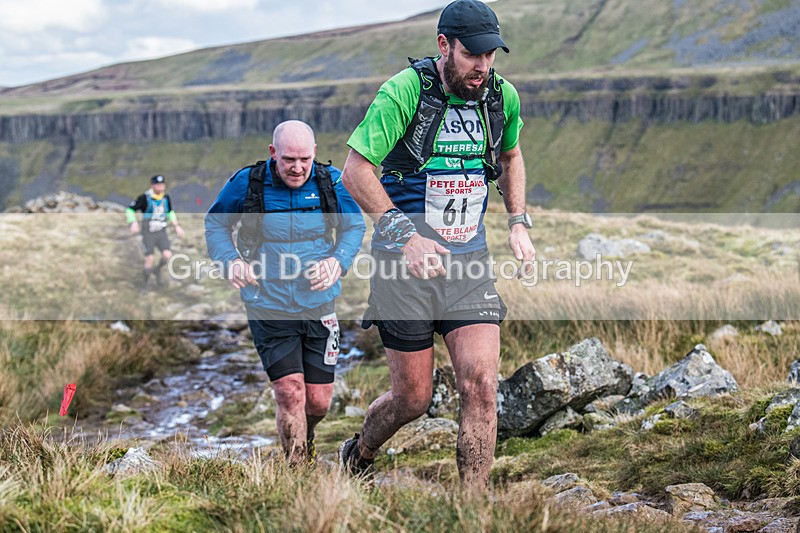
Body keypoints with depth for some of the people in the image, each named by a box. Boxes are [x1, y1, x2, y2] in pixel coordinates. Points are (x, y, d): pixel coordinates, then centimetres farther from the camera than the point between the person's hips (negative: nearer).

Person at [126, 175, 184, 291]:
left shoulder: (166, 197, 1)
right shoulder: (145, 197, -14)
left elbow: (170, 212, 20)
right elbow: (130, 209, -7)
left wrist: (177, 226, 14)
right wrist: (133, 223, -22)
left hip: (161, 233, 4)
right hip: (148, 233, -4)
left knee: (167, 255, -16)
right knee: (150, 259, -12)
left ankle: (157, 270, 17)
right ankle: (144, 284, 10)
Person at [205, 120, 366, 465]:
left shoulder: (331, 182, -4)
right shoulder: (246, 183, -8)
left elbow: (354, 226, 10)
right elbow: (215, 223, 8)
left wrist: (338, 260, -10)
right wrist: (231, 260, -11)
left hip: (319, 308, 2)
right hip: (269, 310, -2)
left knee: (319, 401, 7)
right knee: (290, 393, -12)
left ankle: (305, 438, 42)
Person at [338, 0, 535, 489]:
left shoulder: (503, 96, 2)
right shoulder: (405, 91, -14)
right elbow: (356, 171, -13)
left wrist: (519, 224, 10)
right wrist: (406, 237, -21)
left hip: (471, 261, 4)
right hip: (407, 264, -4)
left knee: (481, 386, -10)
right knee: (413, 399, 4)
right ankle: (358, 457, 37)